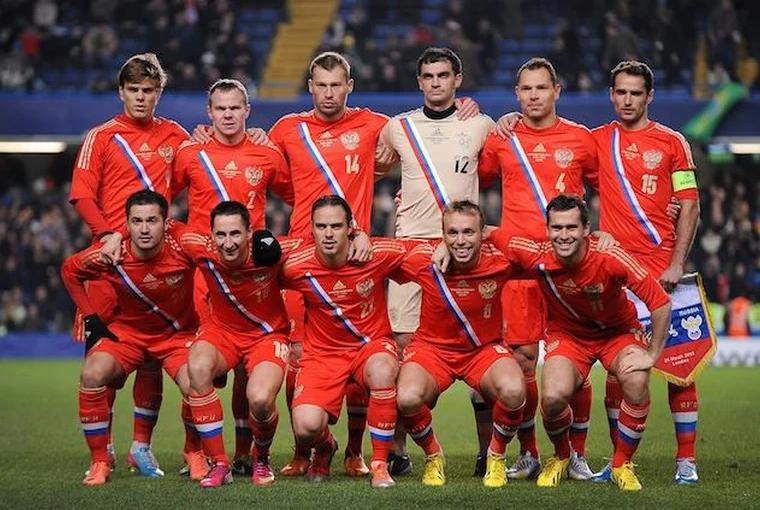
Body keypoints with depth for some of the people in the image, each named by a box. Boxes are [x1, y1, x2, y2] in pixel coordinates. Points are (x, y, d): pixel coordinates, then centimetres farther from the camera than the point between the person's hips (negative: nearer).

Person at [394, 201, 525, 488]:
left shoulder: (499, 260, -18)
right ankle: (433, 456, 4)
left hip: (485, 349, 0)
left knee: (513, 391, -33)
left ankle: (496, 456, 1)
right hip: (432, 347, 0)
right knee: (408, 398, -32)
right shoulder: (423, 260, -18)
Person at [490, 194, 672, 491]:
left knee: (637, 381, -31)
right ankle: (561, 457, 11)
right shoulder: (538, 257, -24)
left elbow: (660, 302, -23)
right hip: (566, 333, 1)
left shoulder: (610, 258, -30)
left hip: (617, 331, -1)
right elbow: (491, 235, -6)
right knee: (554, 397, -26)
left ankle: (622, 464, -6)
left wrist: (652, 355, -20)